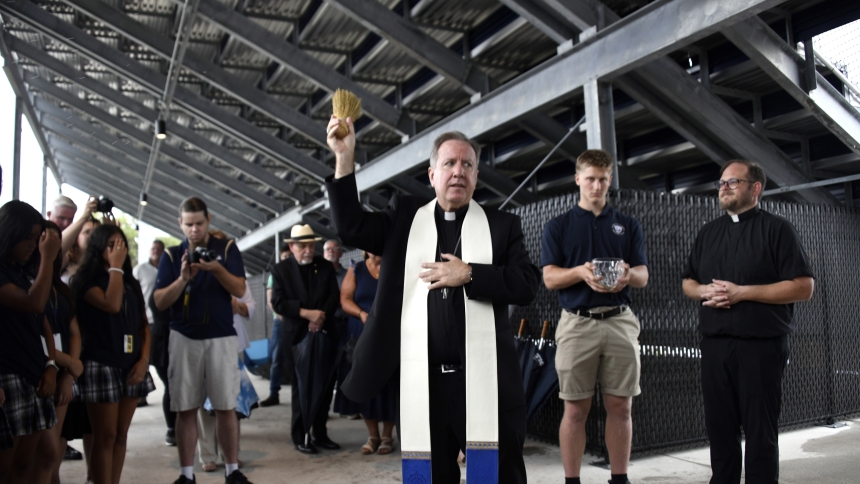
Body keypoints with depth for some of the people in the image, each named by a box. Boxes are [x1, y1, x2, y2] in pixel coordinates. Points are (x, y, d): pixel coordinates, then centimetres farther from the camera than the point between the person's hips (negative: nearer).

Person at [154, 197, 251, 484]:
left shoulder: (227, 248, 3)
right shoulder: (171, 255, 5)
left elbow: (239, 290, -6)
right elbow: (160, 302, -1)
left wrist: (217, 268, -21)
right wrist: (183, 279, -17)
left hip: (221, 338, -1)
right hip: (184, 338, 1)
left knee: (226, 407, 2)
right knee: (185, 409, 4)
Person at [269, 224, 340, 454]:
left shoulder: (325, 266, 10)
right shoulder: (280, 270, 2)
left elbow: (335, 295, 5)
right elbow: (278, 303, -7)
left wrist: (321, 316, -11)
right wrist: (306, 313, -16)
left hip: (325, 332, 3)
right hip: (298, 335, -3)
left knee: (325, 386, 5)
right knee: (301, 388, 2)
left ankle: (320, 433, 17)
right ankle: (300, 437, 12)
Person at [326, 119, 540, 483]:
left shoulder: (502, 225, 7)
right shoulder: (405, 217, 11)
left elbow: (528, 285, -1)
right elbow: (351, 228, 1)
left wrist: (469, 275, -12)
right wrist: (345, 158, -7)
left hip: (486, 381, -1)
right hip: (422, 383, 1)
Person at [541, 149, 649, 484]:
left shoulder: (628, 225, 13)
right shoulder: (558, 226, 8)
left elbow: (643, 276, 7)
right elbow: (550, 278, -1)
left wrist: (628, 275, -17)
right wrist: (580, 272, -21)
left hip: (620, 322, 2)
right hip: (577, 322, -2)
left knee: (620, 407, 6)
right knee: (576, 409, 3)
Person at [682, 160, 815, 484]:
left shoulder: (776, 229, -1)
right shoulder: (708, 232, 16)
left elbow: (803, 287, -9)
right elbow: (688, 283, 19)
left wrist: (742, 292, -16)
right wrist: (704, 291, -4)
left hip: (761, 345, -5)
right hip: (714, 344, 5)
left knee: (760, 430, 2)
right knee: (719, 427, 10)